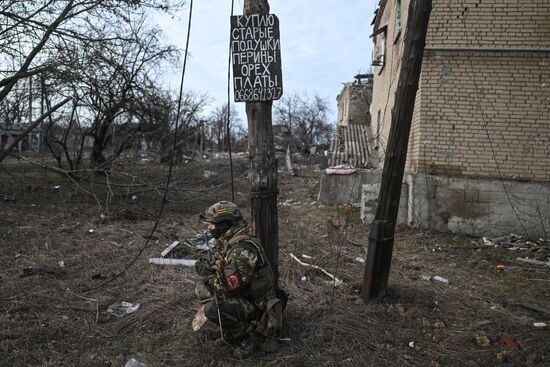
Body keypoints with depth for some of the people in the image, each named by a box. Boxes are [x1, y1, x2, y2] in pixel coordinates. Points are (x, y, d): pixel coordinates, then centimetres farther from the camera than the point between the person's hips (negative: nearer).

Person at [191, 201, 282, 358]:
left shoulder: (242, 248, -27)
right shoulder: (227, 242, 4)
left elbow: (229, 286, -31)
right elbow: (222, 270, 17)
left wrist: (206, 272, -16)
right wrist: (206, 267, -4)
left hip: (256, 305, -10)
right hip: (242, 295, 10)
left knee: (209, 311, -27)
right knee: (202, 287, 8)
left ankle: (252, 334, -6)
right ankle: (231, 329, 12)